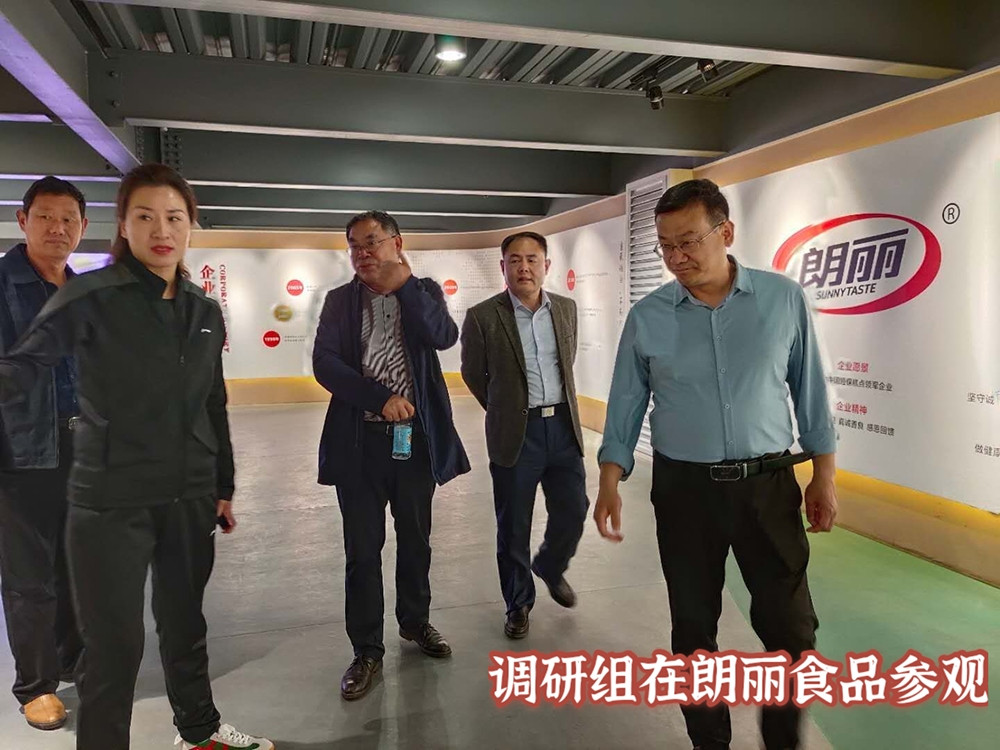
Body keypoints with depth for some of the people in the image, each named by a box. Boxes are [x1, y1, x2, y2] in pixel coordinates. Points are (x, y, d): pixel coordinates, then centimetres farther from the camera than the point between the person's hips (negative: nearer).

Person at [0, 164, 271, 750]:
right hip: (111, 501, -5)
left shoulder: (206, 311, 7)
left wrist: (224, 487, 13)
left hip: (188, 498, 5)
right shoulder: (89, 297, -8)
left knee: (185, 622, 20)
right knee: (115, 642, 4)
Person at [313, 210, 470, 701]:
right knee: (362, 551, 6)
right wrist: (381, 397, -18)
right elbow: (325, 365, -8)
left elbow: (444, 337, -15)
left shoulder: (423, 291, 4)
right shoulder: (339, 300, 3)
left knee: (416, 540, 16)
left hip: (416, 437, 1)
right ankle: (367, 651, 21)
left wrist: (403, 284, -19)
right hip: (359, 441, 0)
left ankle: (415, 620, 39)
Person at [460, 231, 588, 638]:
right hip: (516, 433, -3)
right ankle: (518, 603, 29)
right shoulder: (483, 317, -9)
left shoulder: (566, 308, 4)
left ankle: (550, 567, 43)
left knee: (573, 512, 11)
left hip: (564, 425, 4)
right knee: (513, 526, 7)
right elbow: (473, 374, 4)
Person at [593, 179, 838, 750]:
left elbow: (810, 390, 3)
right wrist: (611, 483, -5)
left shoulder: (784, 299, -3)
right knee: (693, 627, 12)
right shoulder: (646, 318, -3)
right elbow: (625, 408, 2)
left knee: (792, 628, 6)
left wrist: (824, 476, 3)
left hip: (769, 485, 0)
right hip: (683, 489, 0)